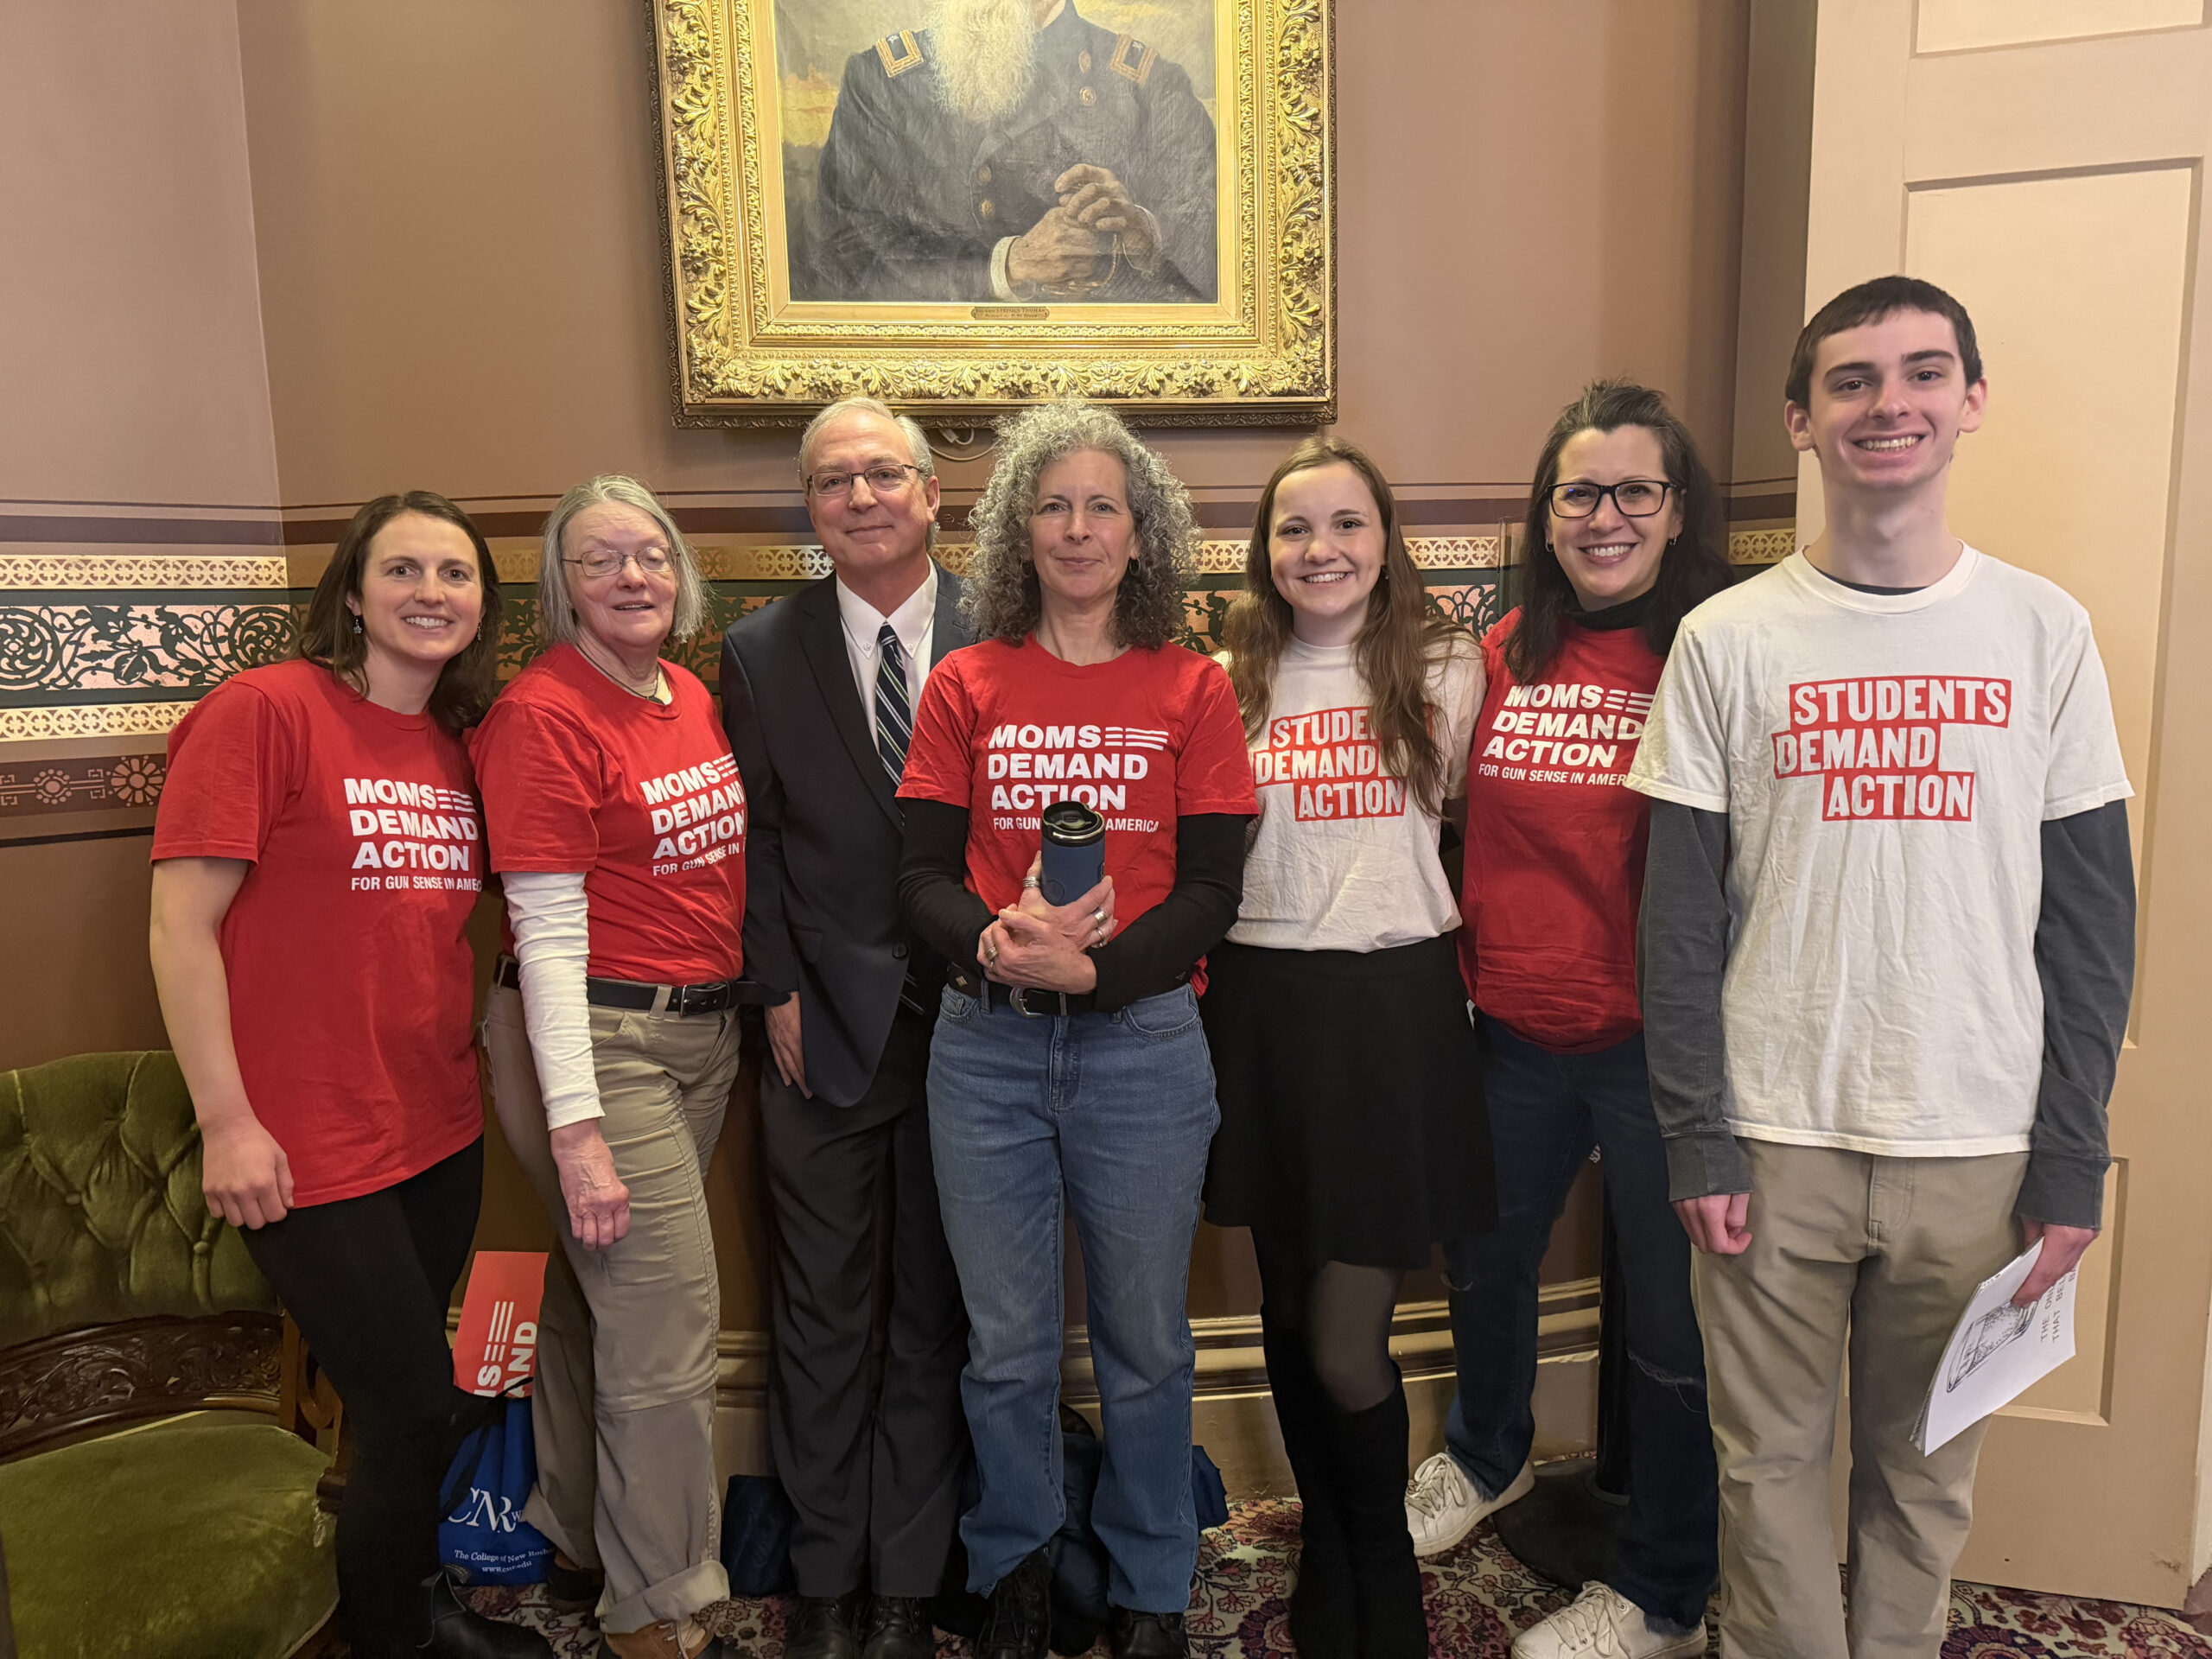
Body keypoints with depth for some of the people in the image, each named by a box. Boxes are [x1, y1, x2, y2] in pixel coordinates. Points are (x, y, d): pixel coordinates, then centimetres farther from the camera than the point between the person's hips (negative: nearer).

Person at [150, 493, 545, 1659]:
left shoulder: (457, 746, 8)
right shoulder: (264, 709, -12)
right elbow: (180, 924, -13)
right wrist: (228, 1123, -14)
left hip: (441, 1133, 6)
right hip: (313, 1152, -6)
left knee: (402, 1398, 19)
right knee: (415, 1413, 3)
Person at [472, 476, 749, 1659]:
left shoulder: (694, 700, 9)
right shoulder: (541, 716, -13)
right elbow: (547, 934, -17)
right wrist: (575, 1129, -19)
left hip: (704, 1031, 7)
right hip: (599, 1040, -7)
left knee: (601, 1291, 19)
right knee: (670, 1323, -3)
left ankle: (577, 1539, 38)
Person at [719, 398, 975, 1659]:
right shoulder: (761, 653, 4)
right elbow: (752, 841, 3)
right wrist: (780, 993, -4)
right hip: (825, 1031, 1)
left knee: (938, 1317, 12)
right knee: (824, 1316, 12)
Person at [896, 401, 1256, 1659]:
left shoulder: (1193, 688, 2)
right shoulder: (966, 685, 5)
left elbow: (1210, 893, -4)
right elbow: (924, 873, 2)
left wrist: (1092, 967, -19)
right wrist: (994, 942, -19)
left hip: (1142, 1043, -1)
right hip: (987, 1045, 1)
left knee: (1146, 1339, 13)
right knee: (1007, 1340, 13)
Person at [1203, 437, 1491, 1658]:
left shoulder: (1446, 672, 4)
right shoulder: (1230, 683, 7)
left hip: (1395, 1006, -2)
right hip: (1264, 1006, 2)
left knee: (1347, 1341, -2)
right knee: (1289, 1312, 13)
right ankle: (1325, 1553, 38)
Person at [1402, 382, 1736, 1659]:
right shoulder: (1505, 655, 4)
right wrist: (1464, 973, 9)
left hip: (1659, 1042, -5)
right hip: (1518, 1032, 5)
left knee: (1671, 1319, 9)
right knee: (1485, 1264, 23)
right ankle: (1488, 1458, 54)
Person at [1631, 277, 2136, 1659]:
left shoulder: (2044, 633, 2)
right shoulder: (1728, 640, -2)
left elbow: (2091, 920, 3)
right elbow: (1682, 915, -2)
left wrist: (2072, 1160, -1)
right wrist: (1698, 1140, -6)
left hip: (1977, 1145, 1)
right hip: (1775, 1138, -1)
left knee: (1927, 1469, 15)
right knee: (1774, 1460, 11)